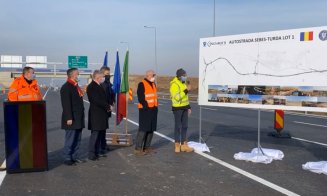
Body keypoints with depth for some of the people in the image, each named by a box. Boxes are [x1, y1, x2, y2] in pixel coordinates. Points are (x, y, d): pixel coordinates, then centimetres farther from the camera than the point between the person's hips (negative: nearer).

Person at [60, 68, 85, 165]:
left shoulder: (76, 86, 16)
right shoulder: (66, 87, -13)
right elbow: (66, 104, -18)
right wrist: (69, 118, -22)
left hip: (78, 118, 9)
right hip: (72, 119, -9)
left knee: (77, 139, 13)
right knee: (70, 139, -2)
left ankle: (75, 157, 22)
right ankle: (67, 158, 8)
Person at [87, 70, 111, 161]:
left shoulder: (98, 86, 16)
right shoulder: (92, 87, -14)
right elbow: (96, 100, -21)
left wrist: (107, 106, 4)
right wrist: (107, 107, -13)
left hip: (100, 114, 10)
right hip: (95, 114, -10)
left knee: (98, 134, 13)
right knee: (95, 134, -5)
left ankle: (96, 153, 21)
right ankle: (91, 155, 1)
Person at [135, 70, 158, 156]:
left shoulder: (153, 84, 18)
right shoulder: (142, 84, -8)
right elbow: (140, 98, -15)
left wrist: (156, 106, 13)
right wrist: (146, 106, -17)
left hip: (153, 110, 8)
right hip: (145, 110, -8)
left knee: (151, 129, 10)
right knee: (143, 129, -10)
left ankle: (147, 147, 19)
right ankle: (138, 148, -5)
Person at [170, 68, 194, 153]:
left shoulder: (183, 83, 13)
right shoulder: (174, 85, -15)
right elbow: (177, 97, -25)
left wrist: (189, 107, 16)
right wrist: (186, 90, -26)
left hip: (184, 108, 8)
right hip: (177, 108, -8)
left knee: (184, 126, 9)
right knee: (178, 127, -1)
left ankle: (184, 145, 16)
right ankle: (177, 145, 10)